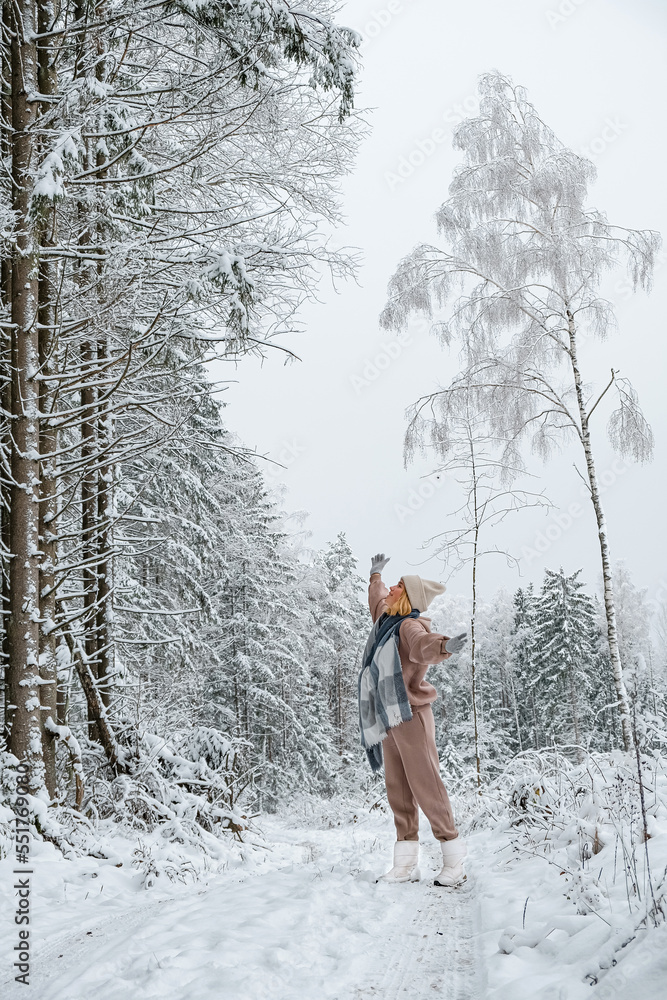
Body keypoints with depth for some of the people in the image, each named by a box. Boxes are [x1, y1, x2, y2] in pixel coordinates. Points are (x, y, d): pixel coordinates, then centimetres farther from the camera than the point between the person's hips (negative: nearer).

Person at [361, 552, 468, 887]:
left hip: (411, 715, -9)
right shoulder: (385, 618, 15)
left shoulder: (410, 626, -11)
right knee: (398, 792, 6)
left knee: (425, 785, -10)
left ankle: (454, 862, -4)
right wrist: (375, 574, 56)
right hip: (389, 720, 9)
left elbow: (424, 644, -36)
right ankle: (406, 864, 9)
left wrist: (443, 646, -57)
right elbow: (377, 597, 40)